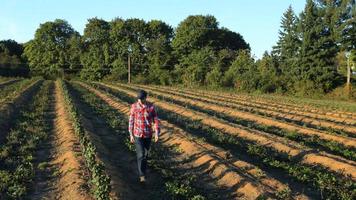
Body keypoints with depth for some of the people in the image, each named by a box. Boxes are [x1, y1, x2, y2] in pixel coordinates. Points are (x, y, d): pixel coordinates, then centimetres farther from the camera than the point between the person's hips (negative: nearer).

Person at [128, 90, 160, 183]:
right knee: (140, 154, -10)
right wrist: (131, 135, -3)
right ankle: (142, 175, -2)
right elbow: (131, 121, -3)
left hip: (148, 134, 2)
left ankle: (142, 168, 41)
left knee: (145, 153, 16)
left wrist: (157, 133, -14)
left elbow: (156, 120, -6)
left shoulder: (151, 106, -10)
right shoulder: (134, 106, -11)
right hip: (138, 134, -2)